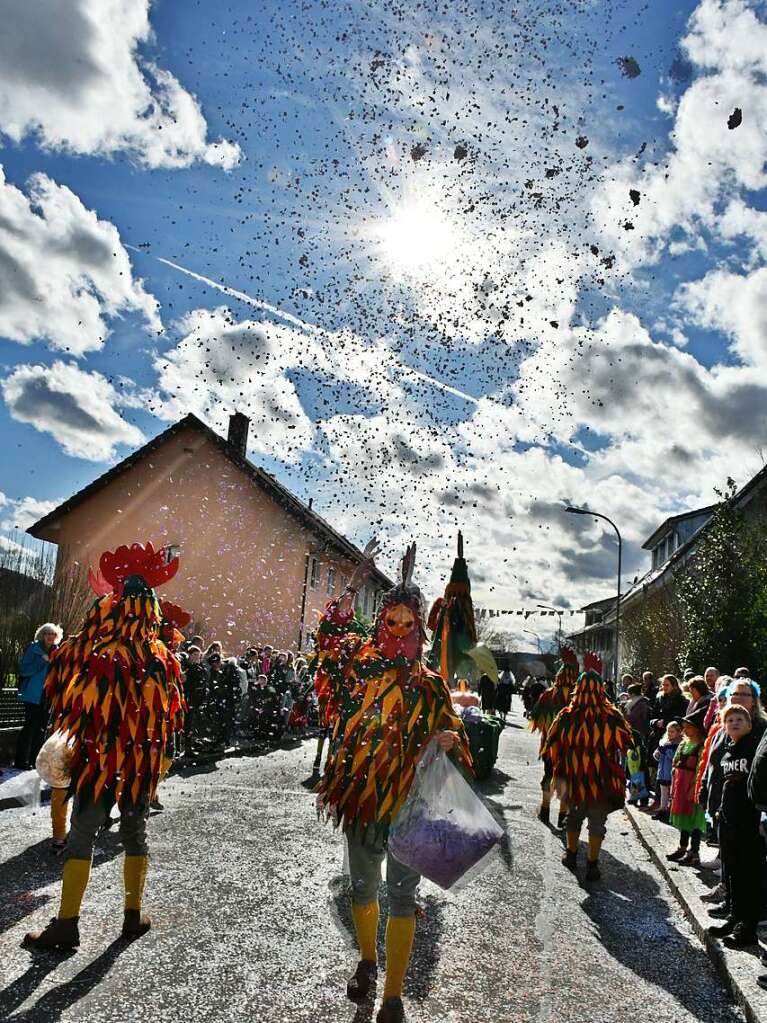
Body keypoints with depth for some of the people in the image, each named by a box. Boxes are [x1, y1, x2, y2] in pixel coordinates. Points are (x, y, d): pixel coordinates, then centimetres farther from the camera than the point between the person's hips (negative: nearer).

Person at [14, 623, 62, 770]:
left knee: (41, 728, 9)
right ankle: (21, 761, 2)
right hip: (33, 695, -5)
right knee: (30, 726, -6)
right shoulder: (33, 648, -5)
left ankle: (34, 759, 19)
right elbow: (24, 670, -11)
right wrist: (43, 660, -18)